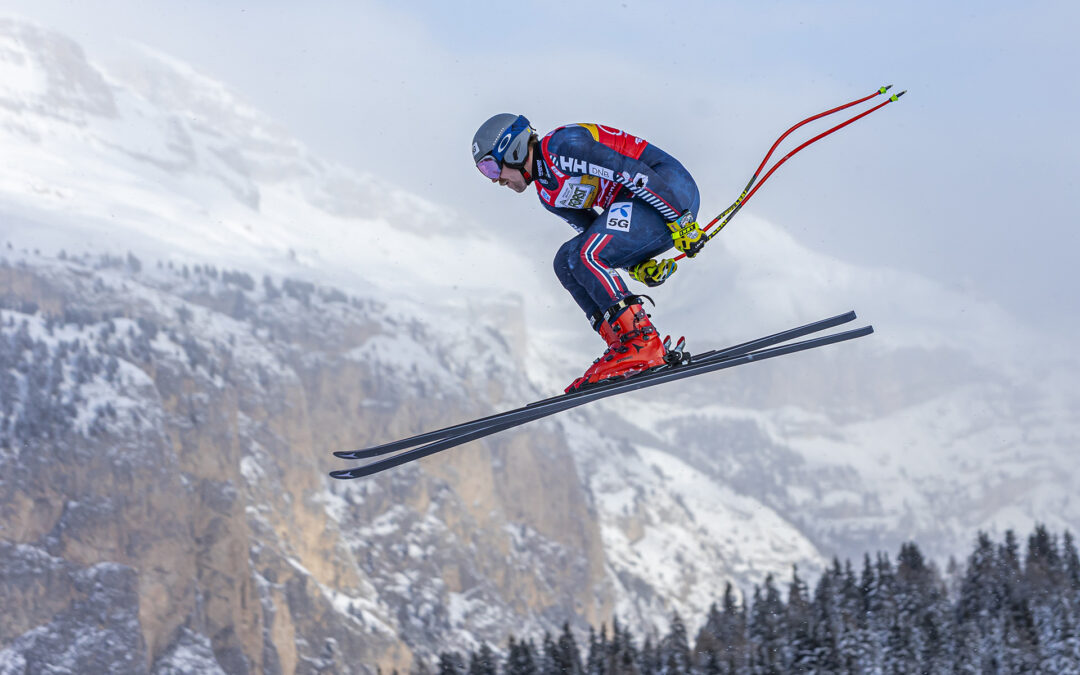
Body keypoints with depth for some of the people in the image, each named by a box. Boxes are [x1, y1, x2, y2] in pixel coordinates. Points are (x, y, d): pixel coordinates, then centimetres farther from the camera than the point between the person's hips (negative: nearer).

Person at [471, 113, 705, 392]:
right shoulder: (547, 193, 15)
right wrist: (637, 265, 3)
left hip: (670, 193, -10)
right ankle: (623, 347, -2)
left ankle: (642, 343, -21)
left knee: (587, 257, -22)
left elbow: (632, 170, -21)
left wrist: (679, 220, -22)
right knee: (567, 262, 5)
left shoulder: (559, 147, -16)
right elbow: (597, 234, 19)